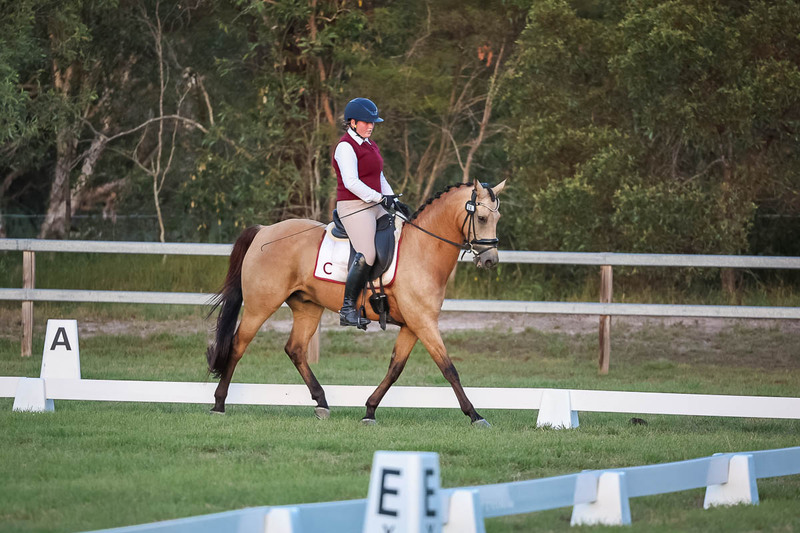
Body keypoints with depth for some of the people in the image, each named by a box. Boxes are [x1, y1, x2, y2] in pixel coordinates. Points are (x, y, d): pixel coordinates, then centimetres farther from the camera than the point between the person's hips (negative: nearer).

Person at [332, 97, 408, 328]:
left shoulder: (369, 145, 19)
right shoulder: (346, 146, -9)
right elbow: (351, 182, -20)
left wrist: (394, 201, 10)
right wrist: (380, 198, -22)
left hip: (375, 206, 10)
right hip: (354, 207, -10)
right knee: (366, 255, -22)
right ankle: (347, 309, -19)